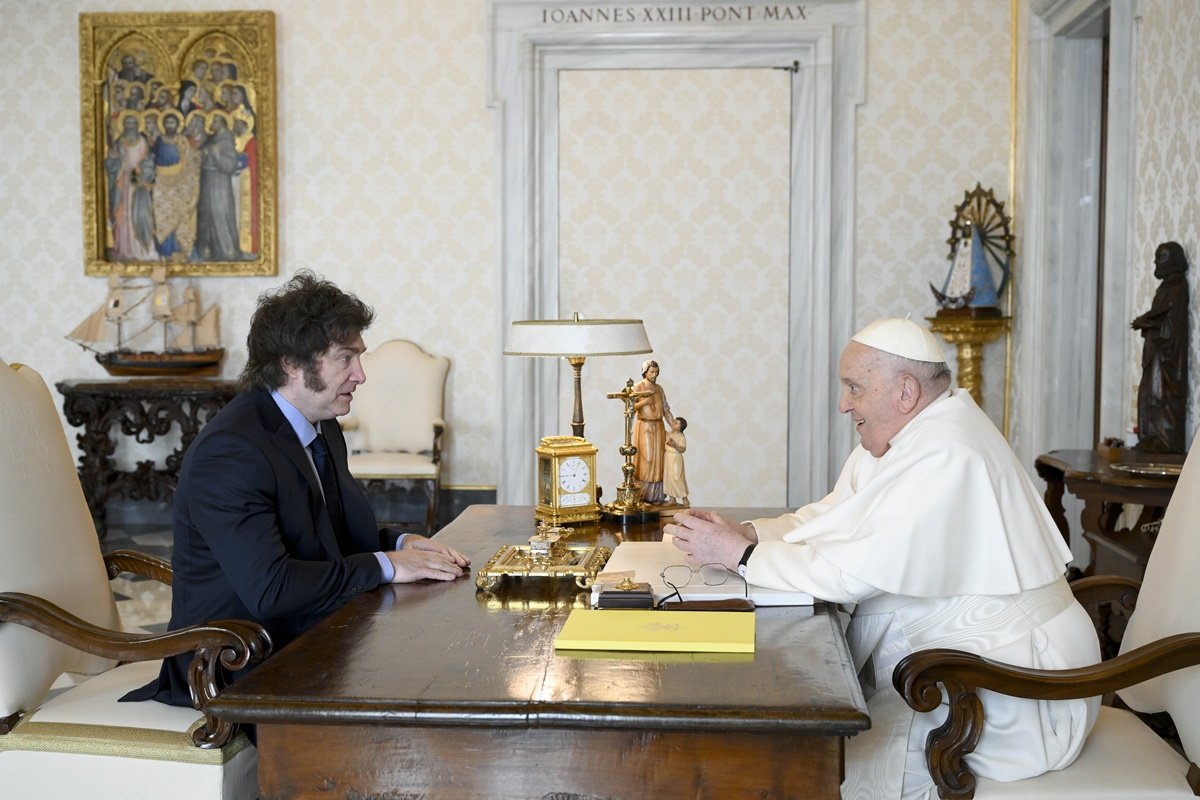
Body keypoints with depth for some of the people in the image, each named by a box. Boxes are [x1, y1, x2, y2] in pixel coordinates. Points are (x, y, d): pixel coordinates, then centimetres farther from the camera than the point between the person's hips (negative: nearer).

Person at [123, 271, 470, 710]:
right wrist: (385, 565, -22)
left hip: (306, 638, 9)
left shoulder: (322, 427, 8)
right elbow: (268, 588, -30)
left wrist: (401, 542, -2)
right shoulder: (229, 451, -22)